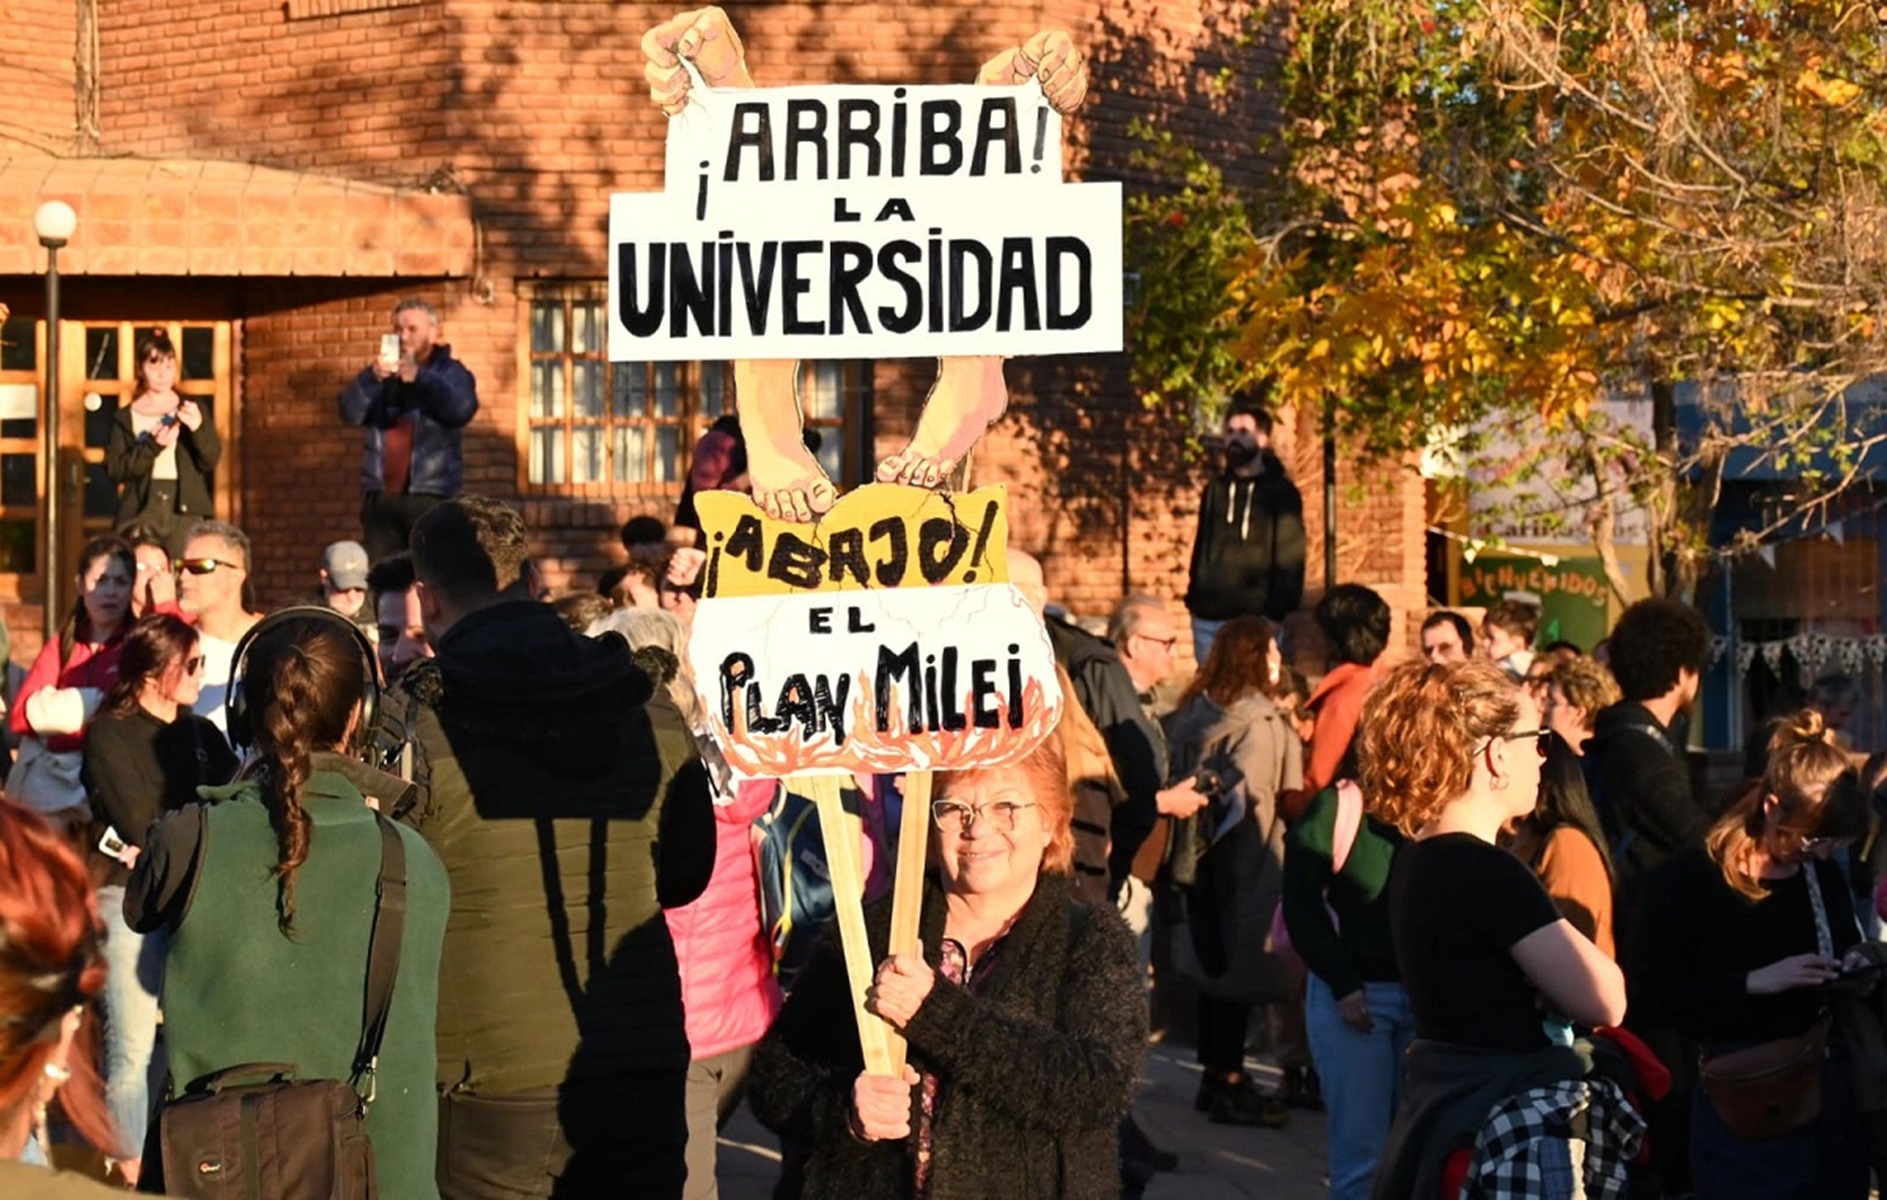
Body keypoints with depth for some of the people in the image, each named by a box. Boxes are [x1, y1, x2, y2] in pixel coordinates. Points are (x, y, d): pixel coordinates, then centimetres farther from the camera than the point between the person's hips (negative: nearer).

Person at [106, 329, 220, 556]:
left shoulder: (192, 410, 12)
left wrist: (199, 428, -17)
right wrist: (152, 446, -15)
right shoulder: (125, 418, 10)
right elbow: (115, 469, -1)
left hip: (186, 512, 0)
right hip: (140, 513, 0)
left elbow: (211, 460, 2)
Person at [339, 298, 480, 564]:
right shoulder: (380, 373, 17)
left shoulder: (450, 372, 9)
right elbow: (350, 413, 1)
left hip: (431, 498, -3)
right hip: (381, 497, 3)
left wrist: (420, 377, -25)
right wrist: (372, 378, -18)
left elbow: (462, 409, -12)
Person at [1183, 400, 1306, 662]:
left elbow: (1290, 558, -4)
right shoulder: (1215, 490, 15)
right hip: (1209, 616, 5)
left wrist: (1279, 611, -12)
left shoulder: (1280, 493, 1)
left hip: (1257, 619, -5)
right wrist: (1194, 596, 8)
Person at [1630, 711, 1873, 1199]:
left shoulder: (1823, 876, 11)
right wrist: (1754, 982, -22)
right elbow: (1649, 995, -14)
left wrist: (1854, 970, 3)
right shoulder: (1688, 879, -9)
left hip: (1831, 1085, 6)